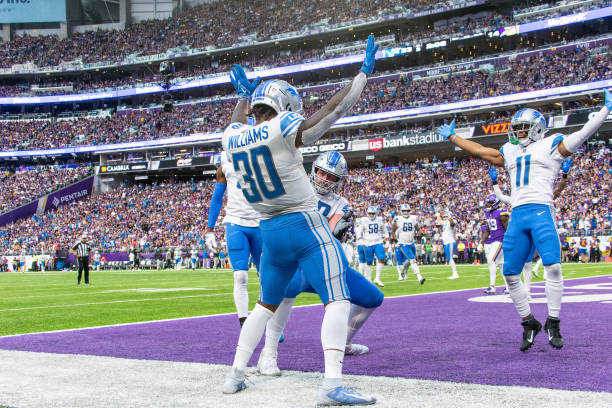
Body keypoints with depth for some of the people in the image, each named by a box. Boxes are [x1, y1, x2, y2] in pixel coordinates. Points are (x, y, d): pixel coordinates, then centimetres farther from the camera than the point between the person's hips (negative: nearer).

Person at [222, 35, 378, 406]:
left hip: (269, 232, 7)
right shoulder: (285, 130, -13)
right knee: (338, 301, -8)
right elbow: (336, 108, -5)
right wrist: (364, 72, 7)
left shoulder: (231, 139, 3)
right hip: (304, 224, -6)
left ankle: (236, 375, 21)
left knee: (266, 305, 23)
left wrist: (245, 94, 45)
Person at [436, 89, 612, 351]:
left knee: (553, 267, -19)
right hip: (517, 216, 5)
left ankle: (553, 323, -5)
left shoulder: (550, 145, 10)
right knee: (510, 275, 0)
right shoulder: (510, 152, 25)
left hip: (540, 212, -5)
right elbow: (479, 151, 34)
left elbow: (583, 135, 3)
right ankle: (529, 323, 15)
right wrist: (452, 137, 41)